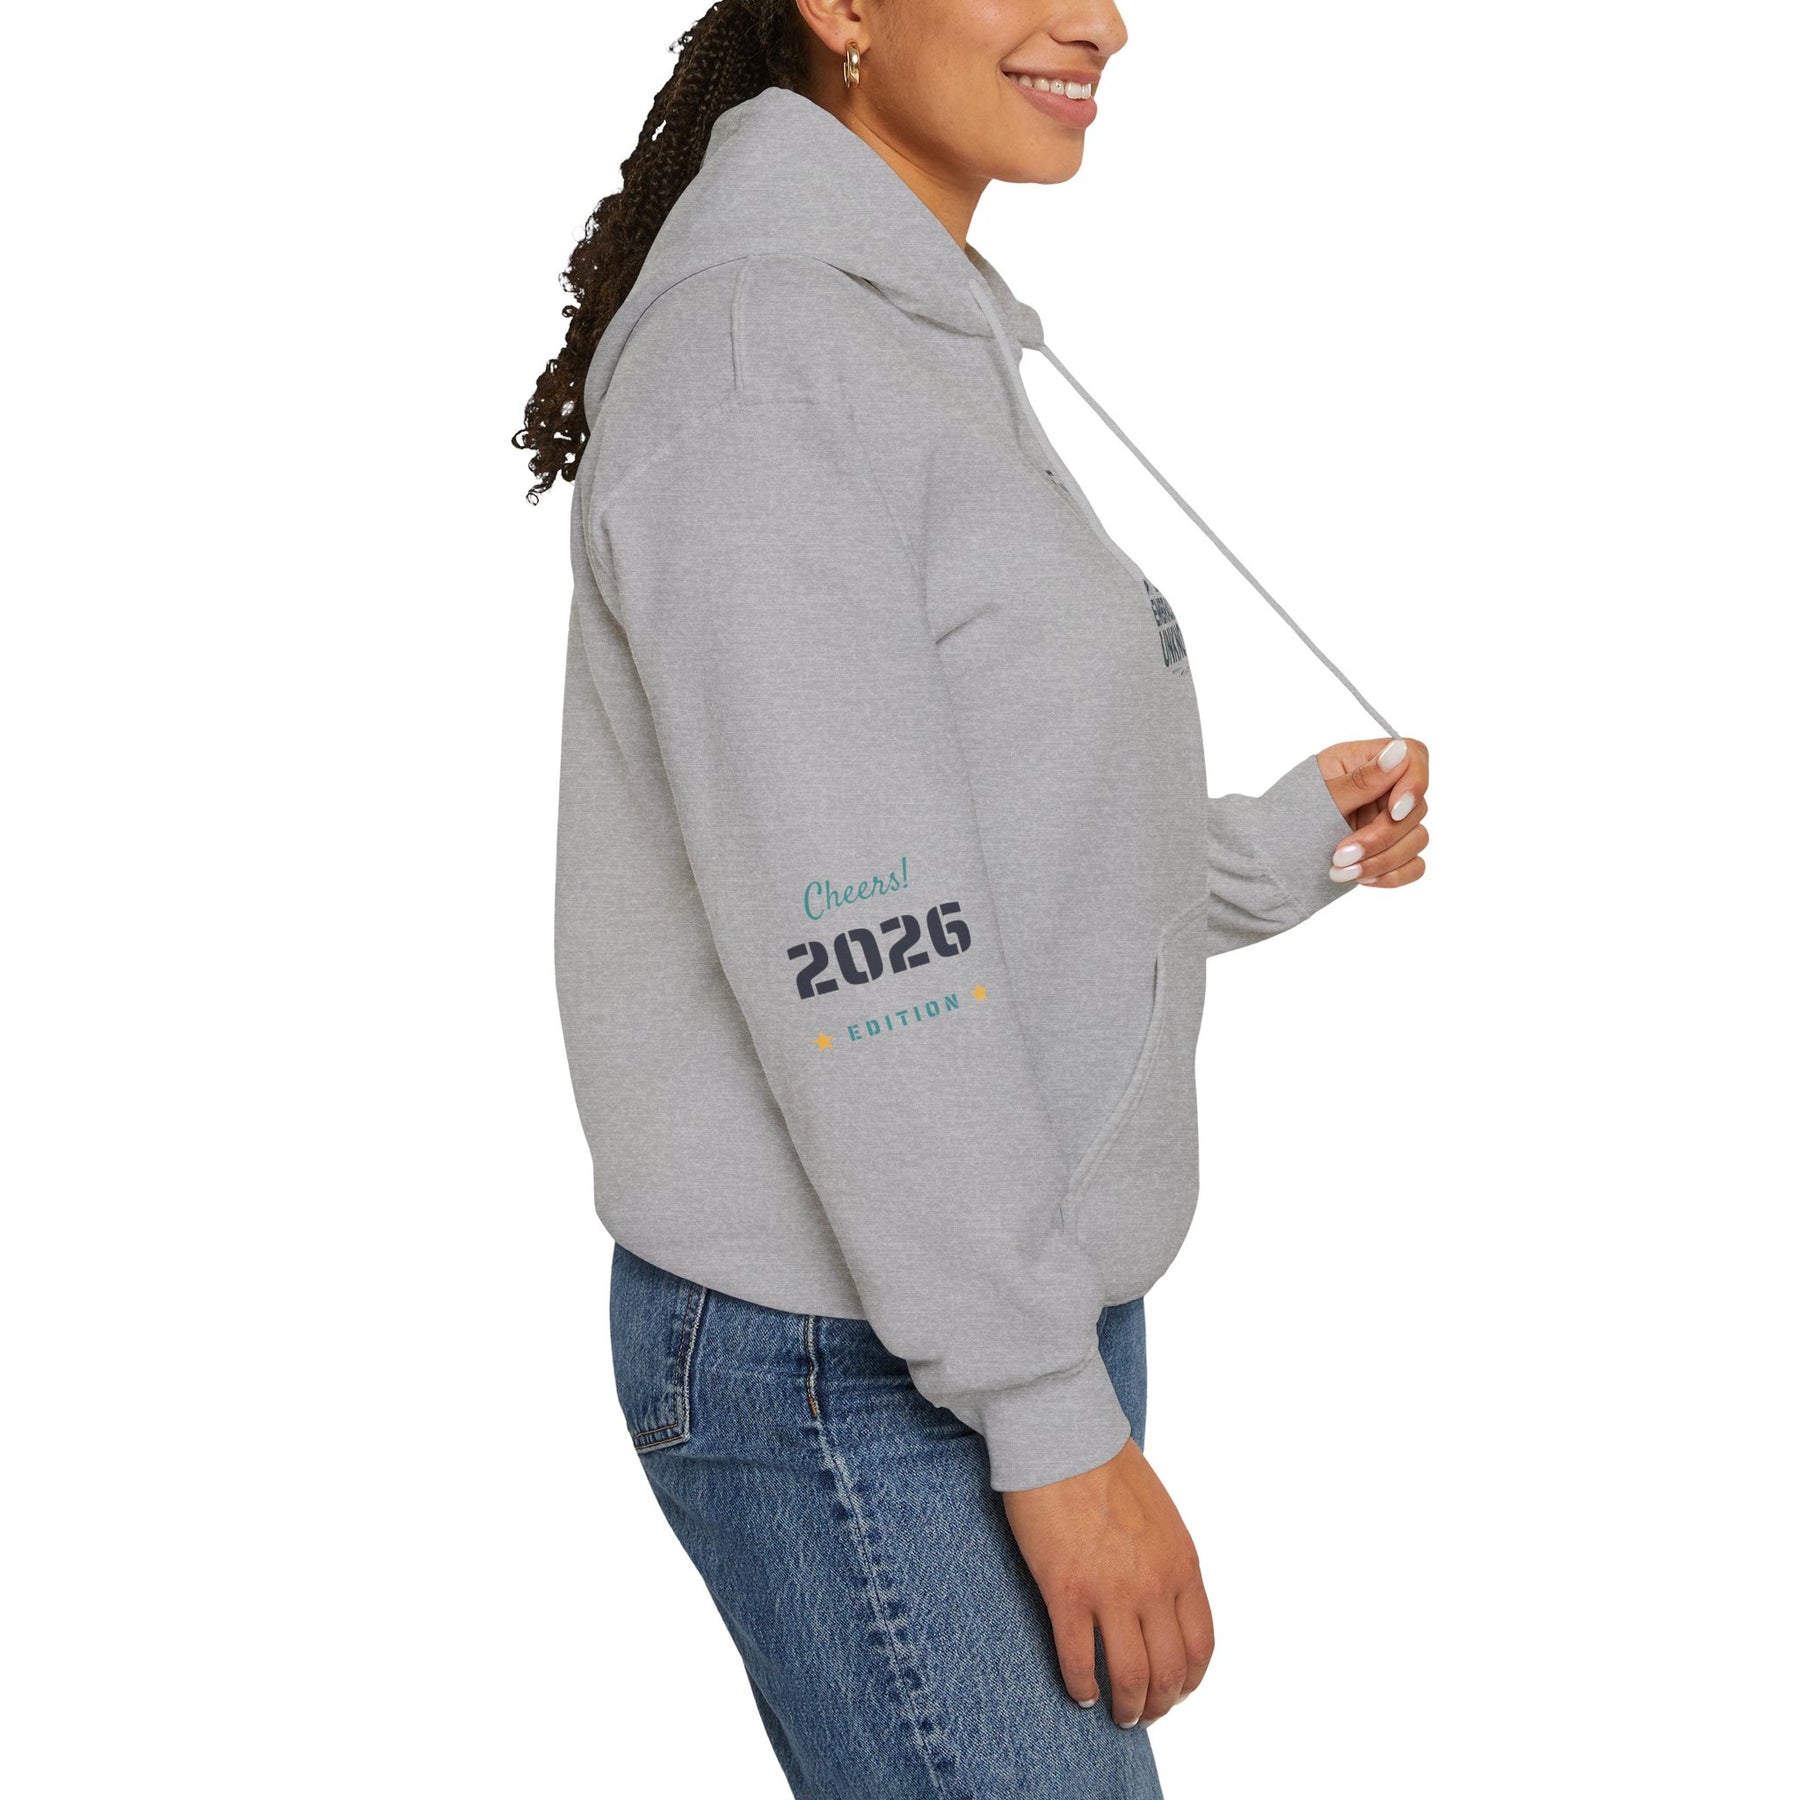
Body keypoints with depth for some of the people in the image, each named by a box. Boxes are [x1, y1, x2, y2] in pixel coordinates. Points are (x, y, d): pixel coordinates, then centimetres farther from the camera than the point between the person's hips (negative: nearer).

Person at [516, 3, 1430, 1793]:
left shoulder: (939, 352, 13)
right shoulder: (751, 348, -17)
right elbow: (851, 946, -22)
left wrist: (1283, 849, 14)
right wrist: (1057, 1420, -20)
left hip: (1022, 1304, 9)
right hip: (852, 1378, -9)